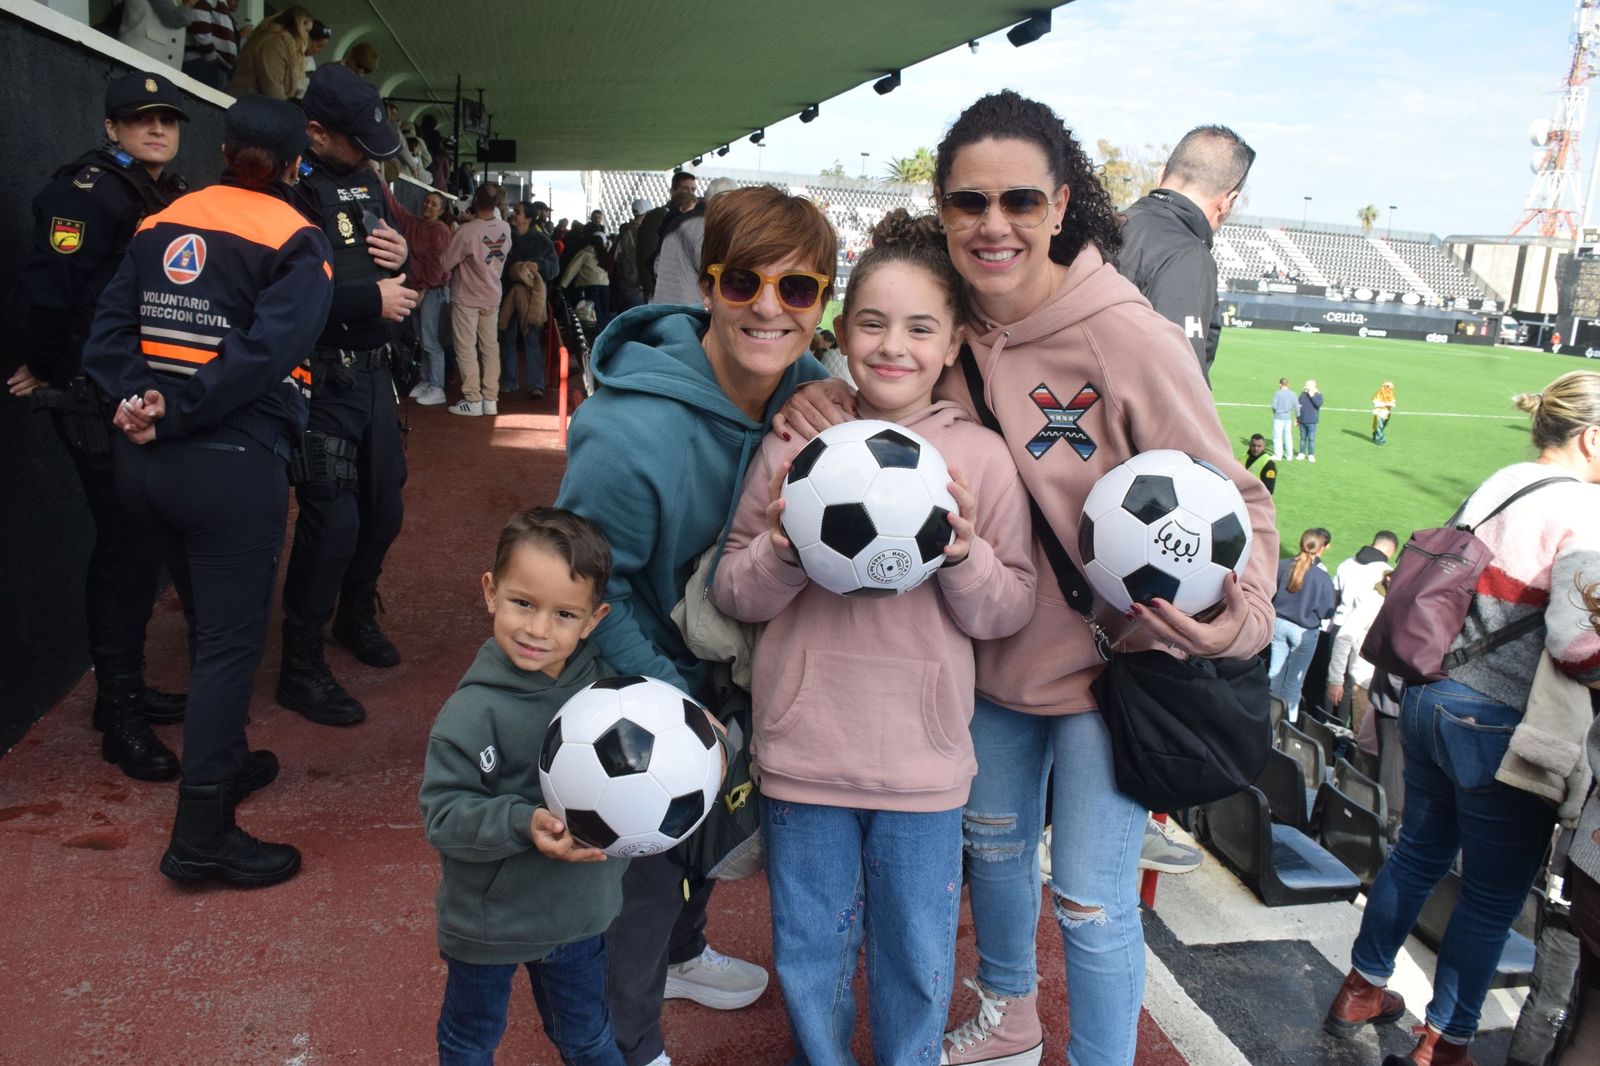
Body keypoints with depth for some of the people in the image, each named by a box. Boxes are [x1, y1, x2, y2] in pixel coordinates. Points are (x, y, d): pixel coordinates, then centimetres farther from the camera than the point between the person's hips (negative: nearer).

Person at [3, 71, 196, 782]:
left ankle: (126, 690, 30)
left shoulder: (175, 197, 15)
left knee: (148, 539, 15)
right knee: (126, 547, -5)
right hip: (98, 403, -8)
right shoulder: (86, 192, -12)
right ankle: (121, 720, 6)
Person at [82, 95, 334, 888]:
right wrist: (178, 412, -15)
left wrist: (137, 398, -8)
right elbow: (266, 353, -19)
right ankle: (201, 834, 1)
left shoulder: (160, 225, 13)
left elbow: (109, 328, 3)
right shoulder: (297, 243, -5)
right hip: (234, 463, -6)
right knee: (231, 638, -1)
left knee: (212, 617, 22)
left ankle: (222, 759, 37)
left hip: (143, 461, 7)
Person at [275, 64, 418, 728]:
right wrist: (371, 297, -20)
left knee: (384, 507, 17)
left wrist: (400, 258, -1)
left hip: (373, 371, 8)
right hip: (322, 380, -8)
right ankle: (300, 668, 9)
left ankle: (356, 616, 41)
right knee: (332, 521, -7)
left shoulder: (365, 182, 12)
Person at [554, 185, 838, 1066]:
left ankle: (679, 954, 55)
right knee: (644, 860, 7)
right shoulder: (630, 432, -35)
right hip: (638, 686, -6)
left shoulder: (810, 392, -14)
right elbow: (593, 591, -24)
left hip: (723, 670, 7)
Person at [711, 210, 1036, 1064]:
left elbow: (1007, 613, -2)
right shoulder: (792, 448, -2)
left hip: (923, 762, 0)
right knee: (809, 951, 18)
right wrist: (785, 548, -18)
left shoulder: (981, 458, -4)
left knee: (916, 957, 17)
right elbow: (735, 594, 0)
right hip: (803, 749, 1)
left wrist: (962, 554, -20)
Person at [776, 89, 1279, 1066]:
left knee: (1091, 902, 5)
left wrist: (1241, 612, -34)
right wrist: (830, 400, -14)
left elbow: (1234, 497, -16)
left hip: (1112, 662, -6)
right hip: (997, 654, 6)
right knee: (994, 842, 25)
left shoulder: (1129, 338, -24)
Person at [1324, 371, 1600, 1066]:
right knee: (1494, 897, 9)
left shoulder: (1496, 485, 6)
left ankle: (1360, 993, 37)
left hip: (1429, 697, 8)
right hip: (1499, 726, -8)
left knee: (1420, 850, 23)